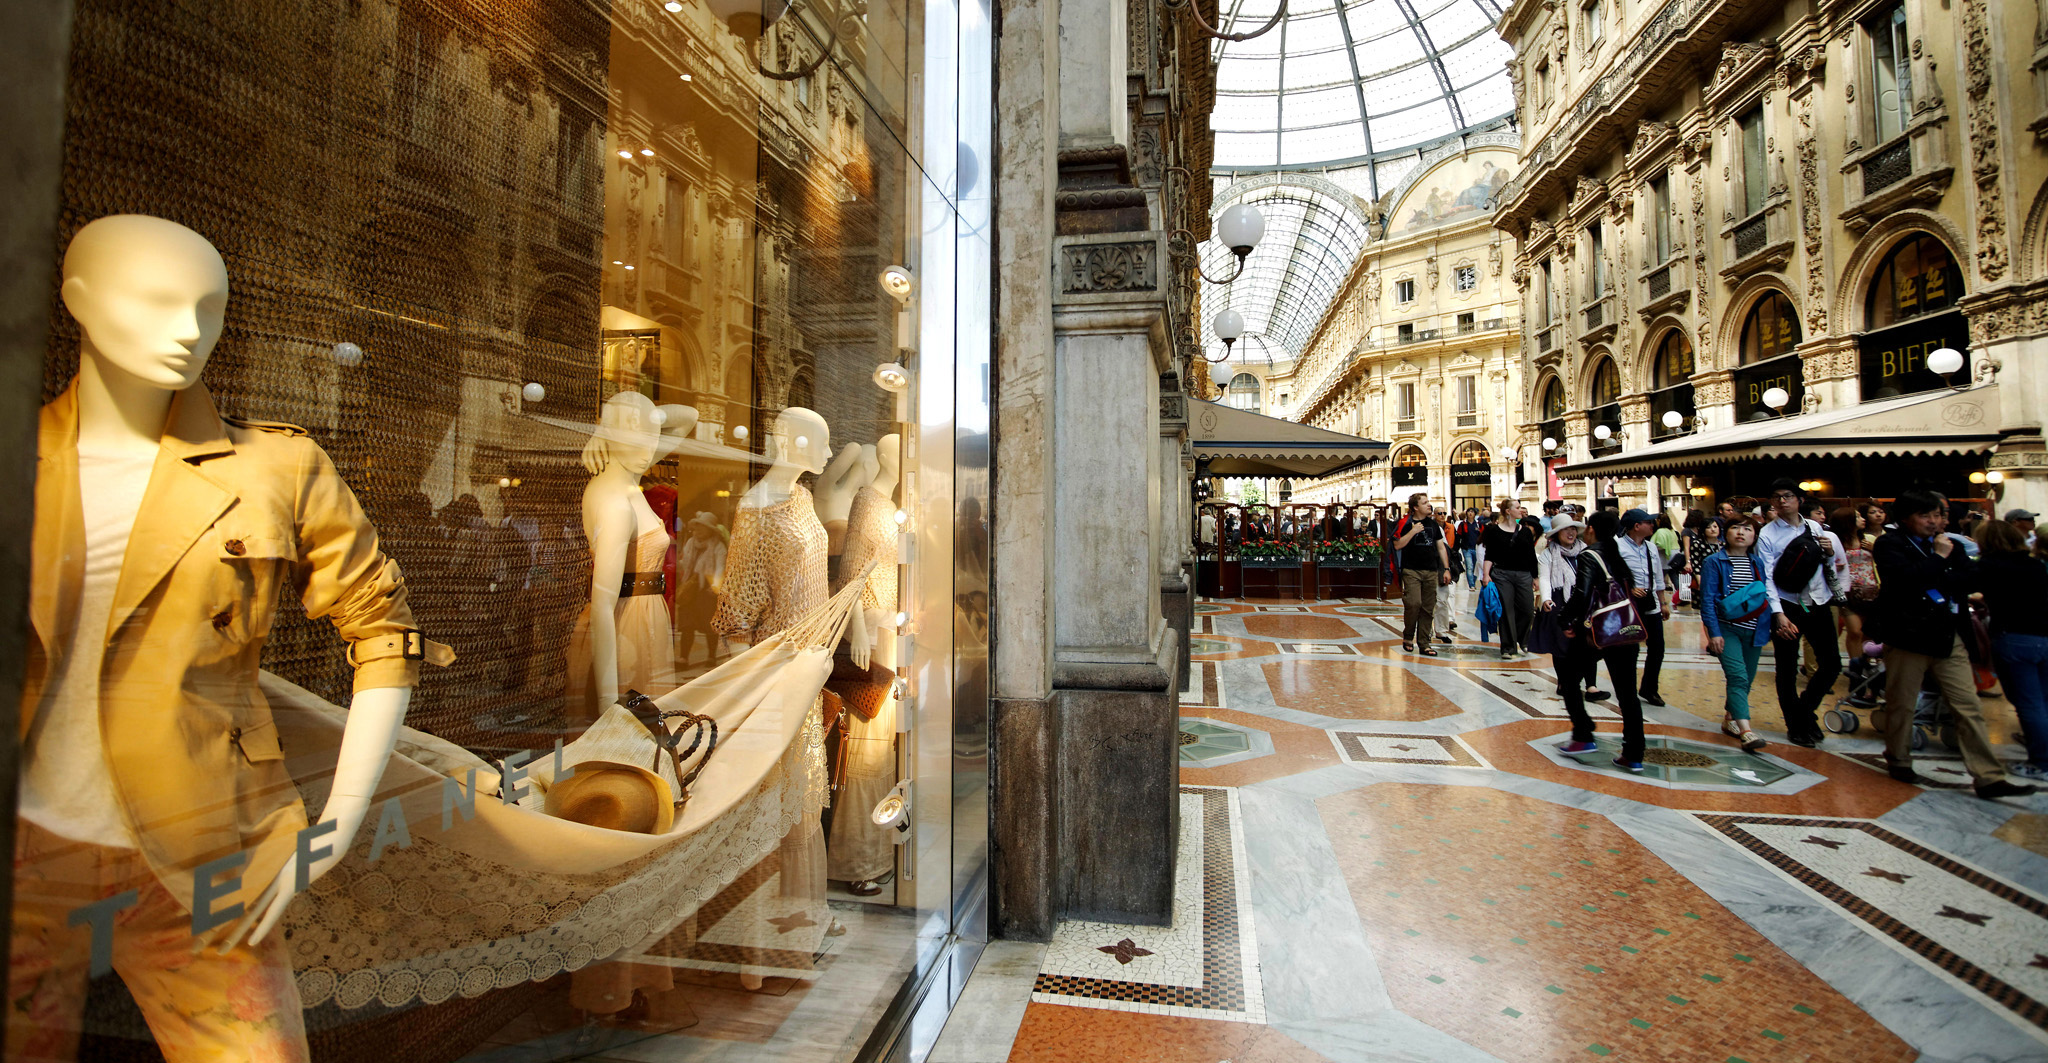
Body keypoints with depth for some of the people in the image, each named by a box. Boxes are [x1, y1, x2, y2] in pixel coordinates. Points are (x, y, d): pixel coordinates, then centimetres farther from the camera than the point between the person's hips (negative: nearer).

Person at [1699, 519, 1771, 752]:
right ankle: (1745, 730, -18)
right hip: (1726, 629, -5)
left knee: (1747, 680, 11)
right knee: (1738, 677, -15)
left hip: (1753, 631, 5)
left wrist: (1767, 629, 5)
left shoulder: (1758, 564, 8)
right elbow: (1707, 599, -7)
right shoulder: (1714, 562, -4)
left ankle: (1729, 720, 28)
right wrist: (1713, 632, -13)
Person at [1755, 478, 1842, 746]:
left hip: (1819, 605, 4)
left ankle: (1806, 709, 29)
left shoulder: (1816, 529, 9)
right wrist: (1779, 615, -19)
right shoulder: (1767, 534, -7)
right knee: (1787, 670, 4)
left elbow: (1830, 567, 19)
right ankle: (1797, 725, 20)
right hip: (1787, 606, -4)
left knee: (1832, 663, 6)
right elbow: (1766, 577, -11)